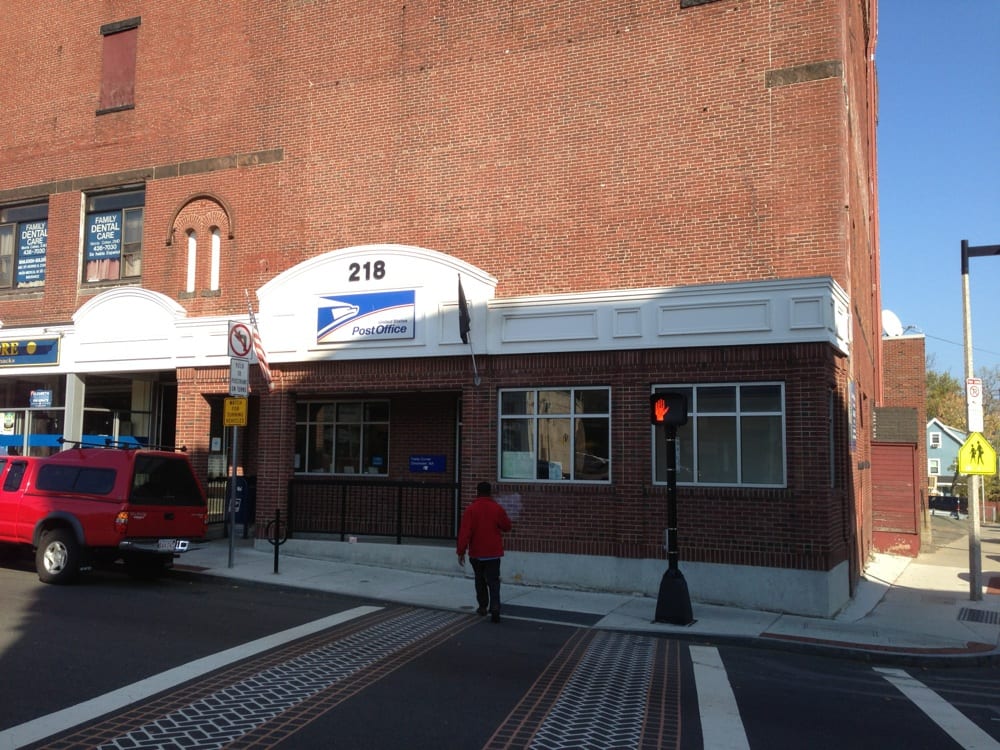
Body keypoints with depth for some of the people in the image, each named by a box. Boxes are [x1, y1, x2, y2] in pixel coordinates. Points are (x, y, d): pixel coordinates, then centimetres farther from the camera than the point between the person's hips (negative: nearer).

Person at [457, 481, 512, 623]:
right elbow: (507, 527, 9)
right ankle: (495, 607, -19)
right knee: (493, 581, -1)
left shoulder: (470, 510, -8)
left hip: (476, 553, 0)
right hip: (494, 553, 0)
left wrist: (461, 551, -6)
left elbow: (464, 532, -11)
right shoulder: (497, 508, -4)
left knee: (480, 580, 19)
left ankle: (483, 606, 26)